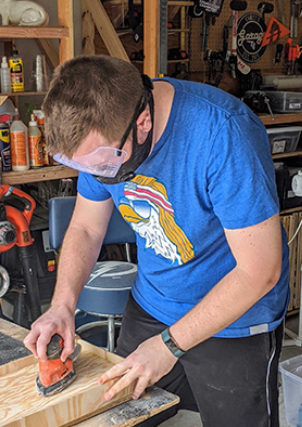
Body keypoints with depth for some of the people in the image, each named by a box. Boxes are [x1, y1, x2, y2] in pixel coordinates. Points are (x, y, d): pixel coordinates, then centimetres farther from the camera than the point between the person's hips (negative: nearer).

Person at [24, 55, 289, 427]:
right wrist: (62, 306, -14)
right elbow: (85, 227, 2)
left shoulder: (224, 134, -33)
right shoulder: (102, 135, -12)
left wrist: (170, 344, -23)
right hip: (149, 306, 6)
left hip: (234, 322, -5)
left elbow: (259, 271, -28)